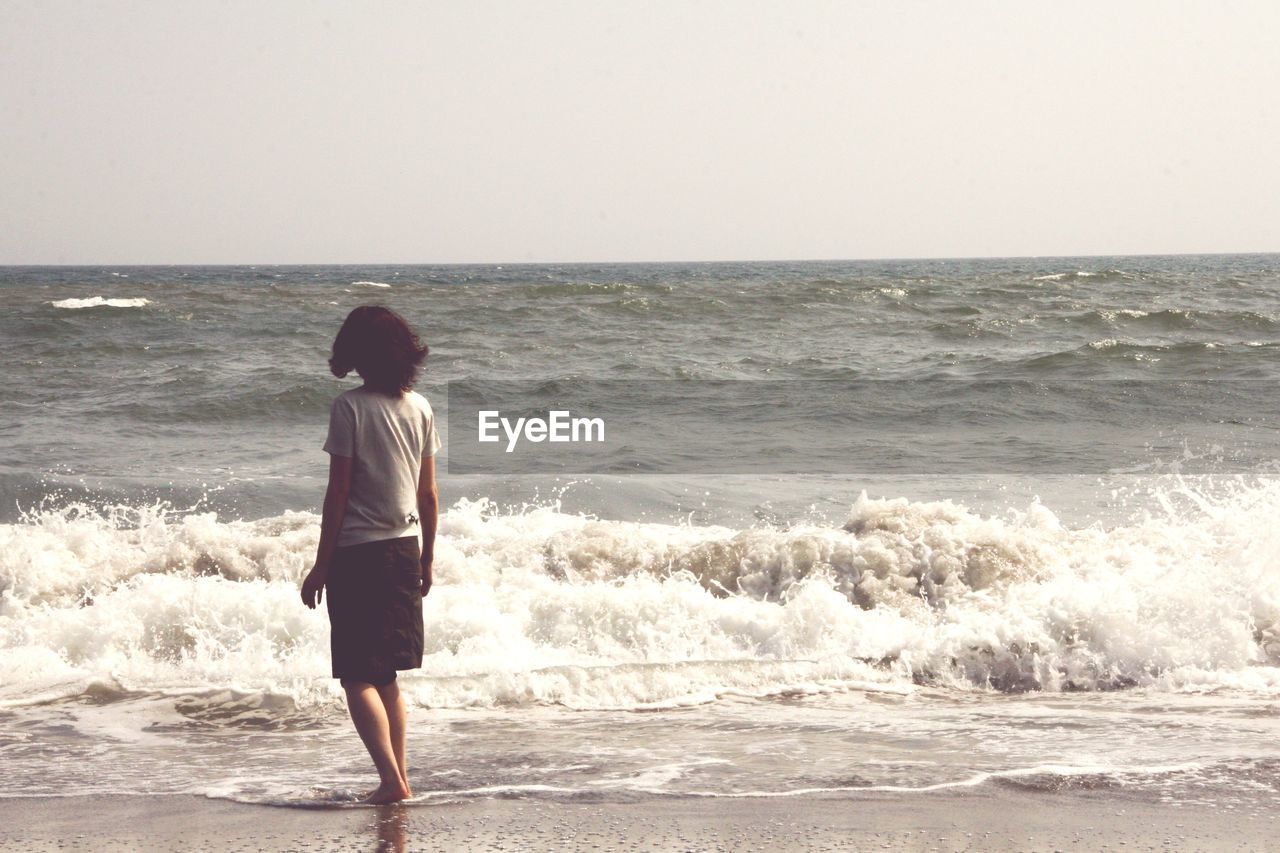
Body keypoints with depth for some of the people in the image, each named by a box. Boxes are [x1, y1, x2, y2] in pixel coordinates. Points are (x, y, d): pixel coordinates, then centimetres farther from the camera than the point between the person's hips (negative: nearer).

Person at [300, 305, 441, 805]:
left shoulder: (350, 408, -12)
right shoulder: (420, 408, 5)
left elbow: (338, 493, -12)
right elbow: (428, 493, 9)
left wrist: (321, 566, -6)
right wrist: (427, 559, 19)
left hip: (358, 552, -6)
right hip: (404, 549, 6)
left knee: (358, 677, -4)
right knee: (386, 676, 17)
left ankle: (391, 778, -16)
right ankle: (399, 777, 20)